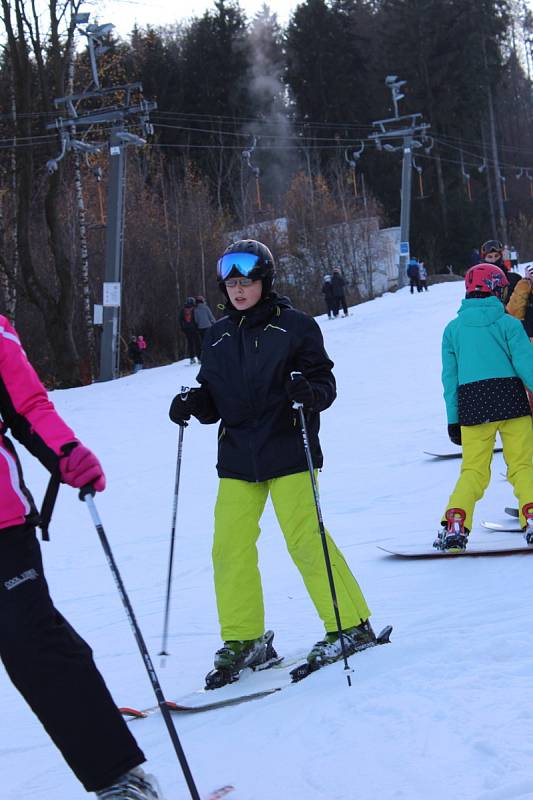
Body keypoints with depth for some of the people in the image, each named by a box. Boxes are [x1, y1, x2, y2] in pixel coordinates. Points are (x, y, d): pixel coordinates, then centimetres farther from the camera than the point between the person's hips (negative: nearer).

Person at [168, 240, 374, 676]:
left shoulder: (295, 325, -1)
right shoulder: (218, 336, 13)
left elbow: (326, 382, -2)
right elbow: (214, 398, 17)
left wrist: (309, 391, -23)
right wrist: (193, 404, -4)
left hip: (287, 452, -5)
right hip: (237, 456, 5)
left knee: (305, 540, -8)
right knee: (230, 546, -2)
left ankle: (351, 625, 5)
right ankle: (244, 639, 10)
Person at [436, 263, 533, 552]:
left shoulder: (452, 328, 9)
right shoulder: (508, 323, -1)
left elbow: (449, 377, 9)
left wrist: (453, 420, 12)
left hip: (471, 405, 3)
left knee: (473, 471, 8)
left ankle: (454, 525, -6)